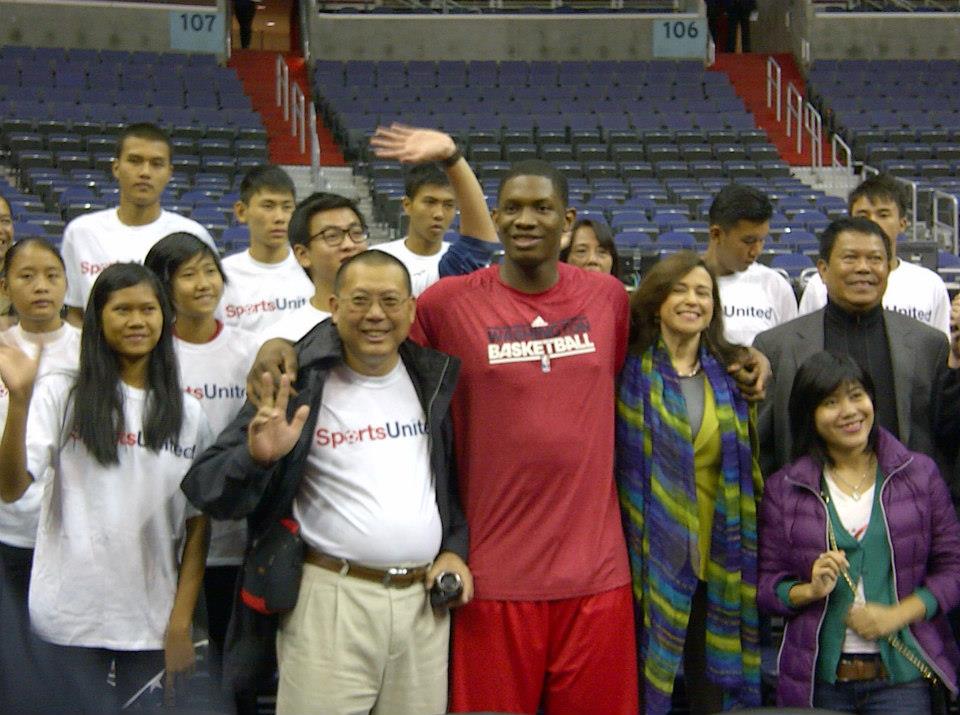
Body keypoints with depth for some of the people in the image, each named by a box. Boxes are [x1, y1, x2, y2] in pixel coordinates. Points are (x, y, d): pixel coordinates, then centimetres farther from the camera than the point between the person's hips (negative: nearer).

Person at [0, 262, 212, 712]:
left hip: (153, 624, 3)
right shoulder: (61, 396, -2)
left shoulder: (188, 414, 7)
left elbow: (197, 526, 5)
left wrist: (181, 621, -2)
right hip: (70, 620, -2)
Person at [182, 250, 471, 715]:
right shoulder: (301, 386, -5)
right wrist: (257, 457, -26)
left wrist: (455, 550, 7)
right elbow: (206, 488, -7)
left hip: (426, 601, 4)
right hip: (332, 602, -4)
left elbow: (460, 478, 22)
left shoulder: (434, 379, 8)